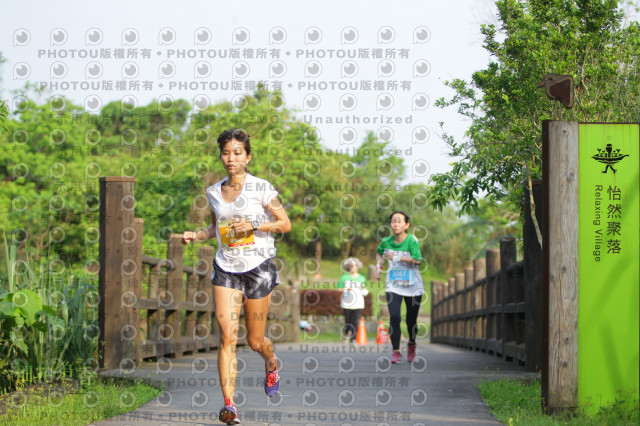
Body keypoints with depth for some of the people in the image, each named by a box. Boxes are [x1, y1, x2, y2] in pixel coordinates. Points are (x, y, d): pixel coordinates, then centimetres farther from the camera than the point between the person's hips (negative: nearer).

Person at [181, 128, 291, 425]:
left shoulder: (261, 188, -6)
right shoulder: (213, 193, 7)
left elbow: (285, 224, -2)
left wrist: (253, 226, -16)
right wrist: (196, 236, 4)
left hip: (258, 269, -3)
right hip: (226, 269, 3)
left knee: (255, 341, 7)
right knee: (227, 336, -13)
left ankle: (271, 364, 44)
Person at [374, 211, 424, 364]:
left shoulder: (412, 240, -16)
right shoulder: (386, 241, -2)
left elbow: (418, 260, -28)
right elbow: (379, 252, 21)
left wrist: (397, 258, -32)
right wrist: (378, 266, 6)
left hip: (413, 286, -2)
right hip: (393, 286, 2)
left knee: (411, 320, 8)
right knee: (394, 317, -16)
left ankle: (412, 344, 38)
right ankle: (396, 352, -9)